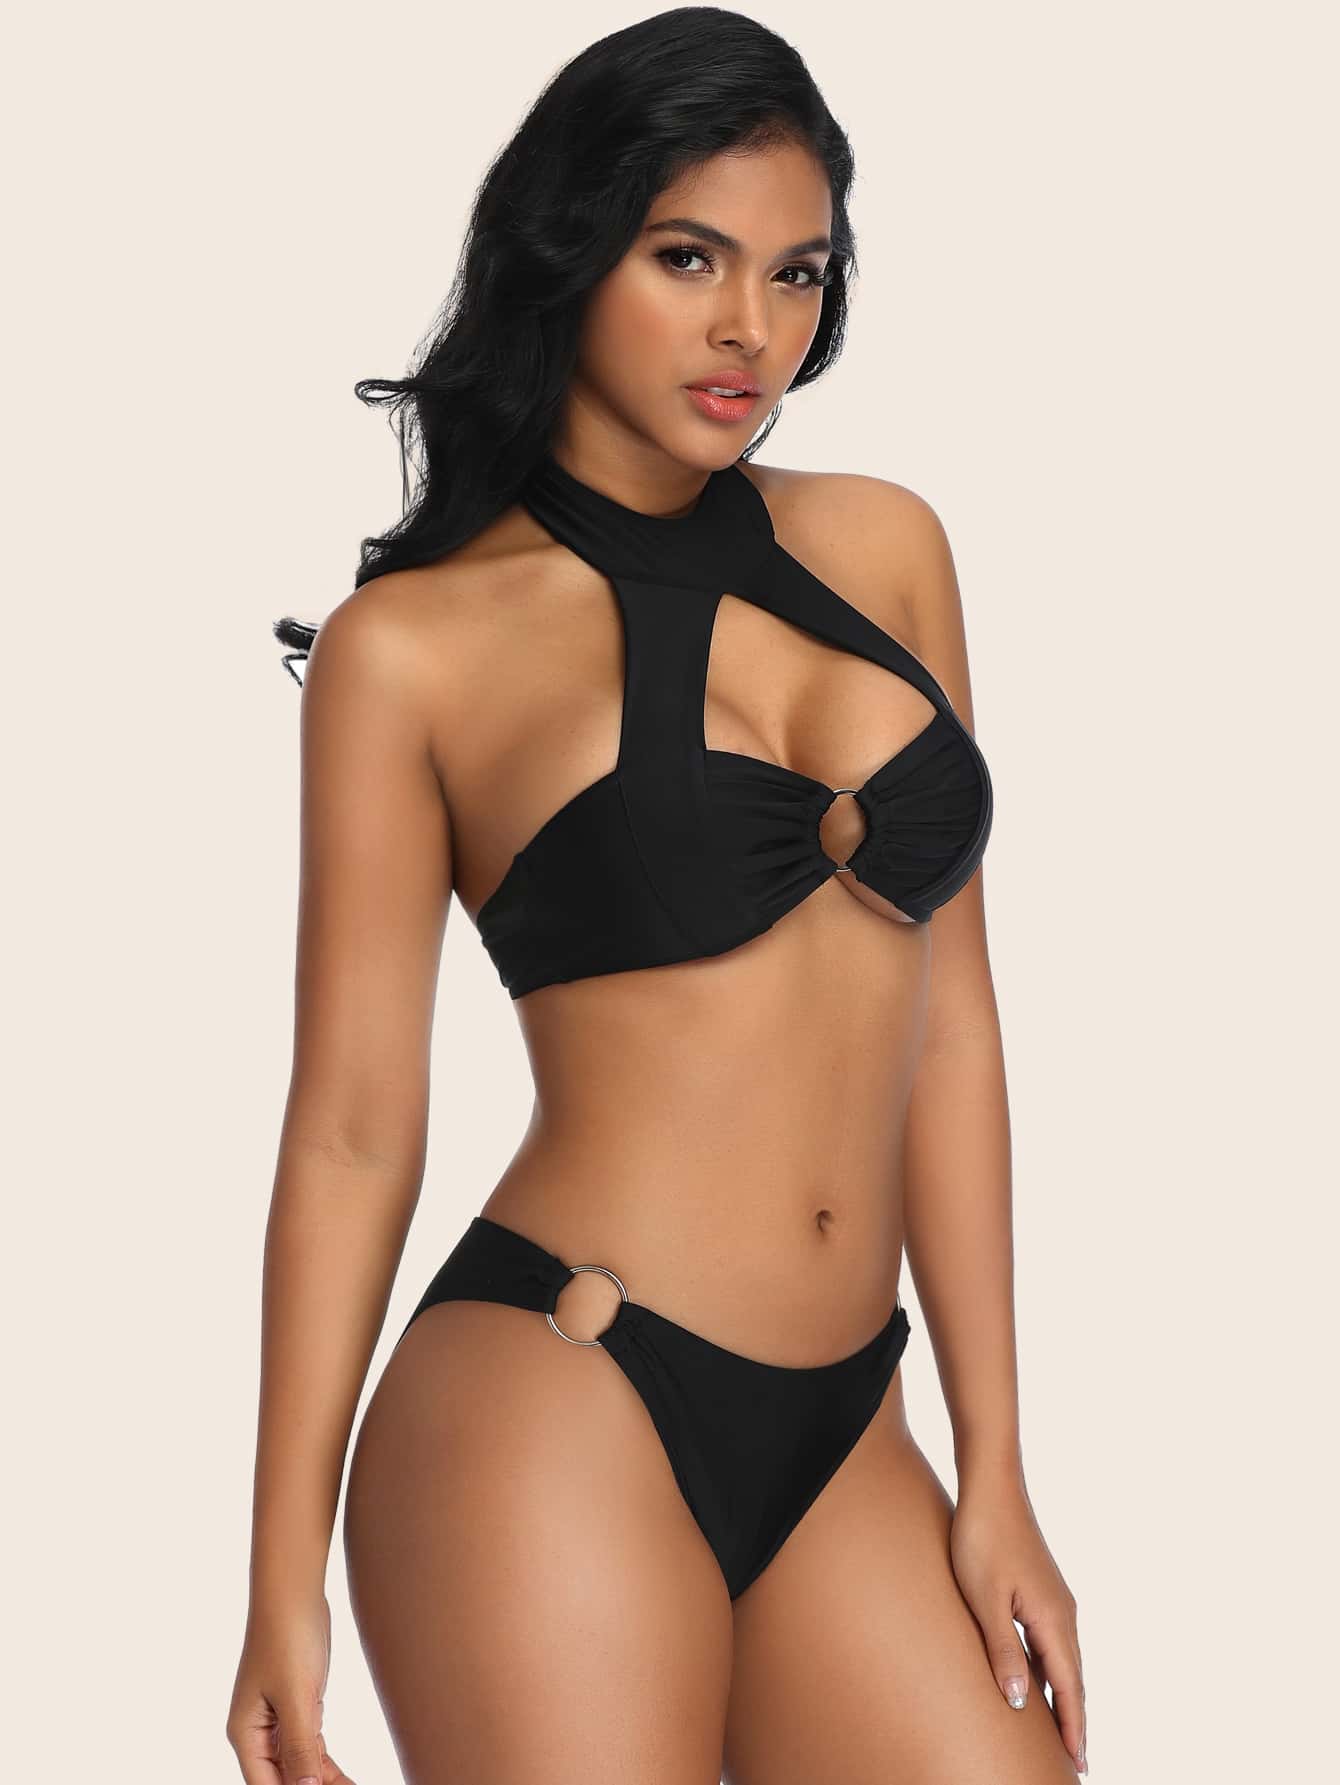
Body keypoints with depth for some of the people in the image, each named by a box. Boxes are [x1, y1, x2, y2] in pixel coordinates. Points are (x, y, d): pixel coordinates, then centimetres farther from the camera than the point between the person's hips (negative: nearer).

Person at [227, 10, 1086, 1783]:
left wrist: (993, 1473, 8)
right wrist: (284, 1584, -1)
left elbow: (946, 1021, 9)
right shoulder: (416, 642, -3)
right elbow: (352, 1125, -1)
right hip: (558, 1416, -4)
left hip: (838, 1436, 5)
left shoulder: (882, 548, 9)